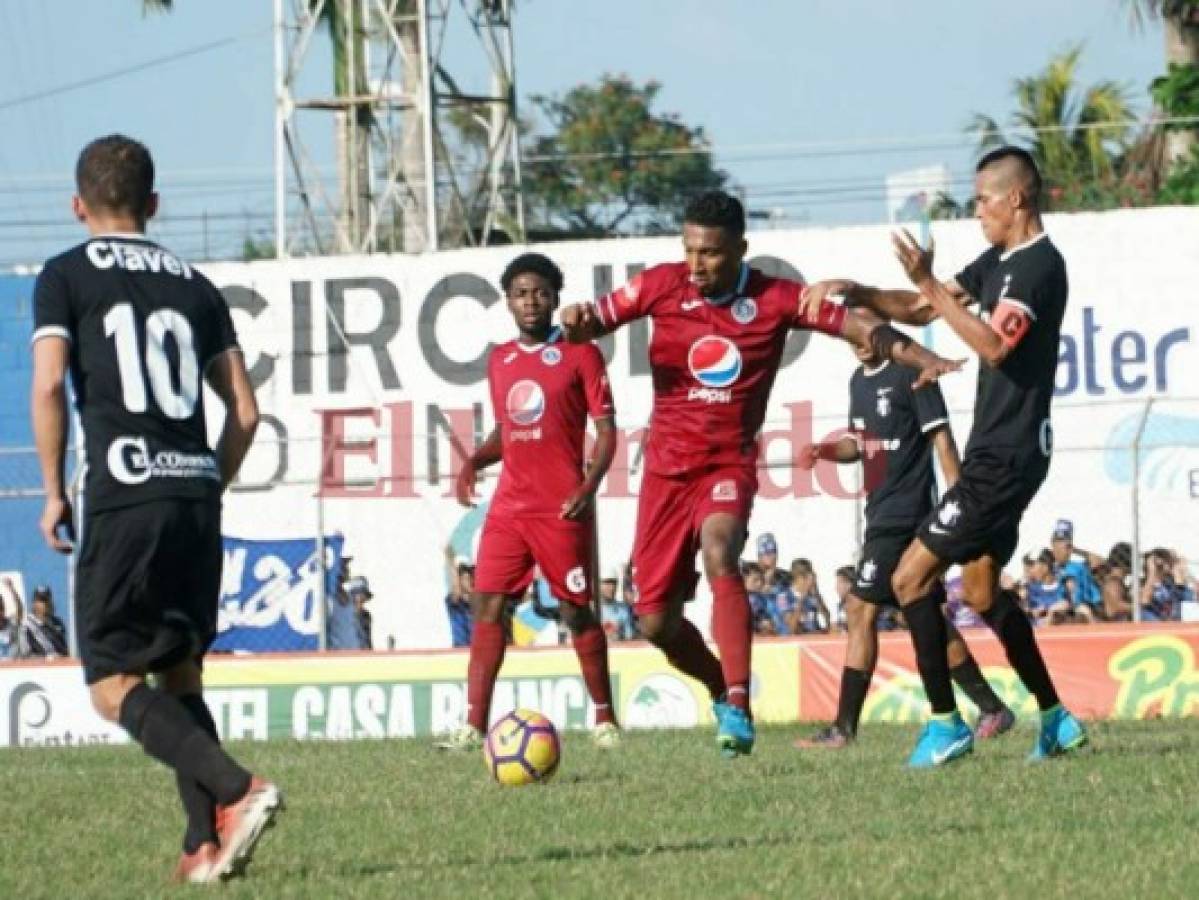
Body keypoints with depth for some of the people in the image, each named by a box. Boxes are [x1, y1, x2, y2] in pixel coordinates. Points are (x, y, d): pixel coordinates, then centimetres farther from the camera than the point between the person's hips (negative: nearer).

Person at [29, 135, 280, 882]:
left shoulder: (67, 276, 4)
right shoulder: (194, 286, 17)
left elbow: (49, 384, -9)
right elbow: (245, 410, 13)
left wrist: (54, 492, -1)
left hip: (124, 494, -5)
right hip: (197, 493, 5)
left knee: (112, 681, -2)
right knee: (180, 674, 15)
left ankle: (238, 789, -21)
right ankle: (205, 845, 4)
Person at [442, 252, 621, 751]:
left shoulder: (580, 354, -3)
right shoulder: (500, 360, 14)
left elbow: (605, 429, -5)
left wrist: (588, 486, -18)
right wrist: (475, 461, 4)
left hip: (562, 507, -5)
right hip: (510, 502, 5)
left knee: (576, 611, 1)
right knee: (487, 605, -4)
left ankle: (605, 719, 13)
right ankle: (474, 725, -6)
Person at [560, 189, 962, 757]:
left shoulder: (775, 300, -6)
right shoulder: (662, 285, -2)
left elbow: (855, 324, -8)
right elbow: (594, 320, 0)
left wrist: (920, 358, -23)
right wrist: (577, 323, -25)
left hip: (730, 464, -3)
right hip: (666, 466, 3)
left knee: (719, 553, -34)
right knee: (655, 620, 2)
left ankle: (738, 708, -35)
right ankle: (724, 689, 32)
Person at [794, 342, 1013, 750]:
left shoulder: (910, 372, -10)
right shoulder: (859, 380, 14)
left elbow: (942, 439, -12)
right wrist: (824, 450, 3)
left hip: (905, 513, -9)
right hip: (882, 513, 9)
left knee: (861, 609, -10)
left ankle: (844, 728, -7)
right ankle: (992, 709, 16)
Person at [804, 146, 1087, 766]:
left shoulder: (1039, 265, -16)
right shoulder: (1001, 260, 14)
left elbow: (994, 344, -28)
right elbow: (921, 311, 19)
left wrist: (929, 284, -27)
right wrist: (855, 293, 5)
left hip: (1007, 458, -10)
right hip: (996, 453, 10)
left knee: (911, 578, -11)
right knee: (981, 591, 18)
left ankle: (946, 723, -8)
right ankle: (1056, 721, 21)